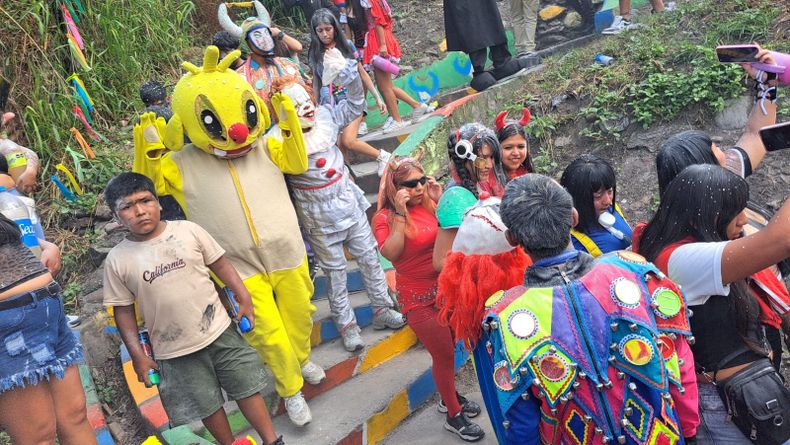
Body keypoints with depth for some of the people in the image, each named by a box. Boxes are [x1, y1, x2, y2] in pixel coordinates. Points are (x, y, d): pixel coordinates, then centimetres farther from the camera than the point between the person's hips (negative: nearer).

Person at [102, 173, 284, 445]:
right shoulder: (117, 260, -6)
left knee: (246, 387, 10)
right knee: (207, 405, 11)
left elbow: (220, 263, 3)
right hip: (175, 351, 0)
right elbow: (123, 311, 0)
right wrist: (138, 356, -1)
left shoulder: (188, 231, -6)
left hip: (219, 331, 1)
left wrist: (244, 297, -1)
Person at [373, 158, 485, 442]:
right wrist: (400, 214, -29)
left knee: (447, 347, 19)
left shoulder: (428, 204, -3)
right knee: (444, 354, 3)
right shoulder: (385, 218, -14)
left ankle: (449, 396, 43)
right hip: (420, 299, -5)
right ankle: (454, 416, 23)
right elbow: (390, 253, -29)